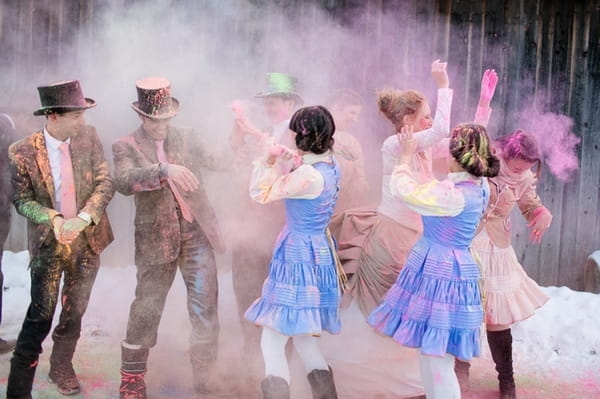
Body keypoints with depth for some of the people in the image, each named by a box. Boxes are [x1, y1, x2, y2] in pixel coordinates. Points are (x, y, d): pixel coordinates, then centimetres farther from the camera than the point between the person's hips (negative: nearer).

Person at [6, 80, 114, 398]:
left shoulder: (88, 137, -6)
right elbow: (21, 200, -7)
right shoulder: (22, 152, -12)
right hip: (49, 243, -3)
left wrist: (83, 218, -24)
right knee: (41, 315, -5)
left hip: (87, 239, 3)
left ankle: (61, 366, 37)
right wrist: (53, 219, -25)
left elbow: (105, 183, -9)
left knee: (75, 312, 15)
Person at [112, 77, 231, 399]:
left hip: (196, 233, 2)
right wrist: (165, 170, -36)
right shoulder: (125, 146, -3)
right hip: (156, 238, -2)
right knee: (146, 309, 7)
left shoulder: (186, 137, 8)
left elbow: (218, 162, 2)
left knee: (205, 306, 0)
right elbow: (124, 182, -21)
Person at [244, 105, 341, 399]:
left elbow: (260, 193, -14)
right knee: (301, 333, 22)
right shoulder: (330, 165, 2)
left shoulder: (308, 175, -25)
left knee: (272, 341, -5)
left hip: (299, 256, -10)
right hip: (318, 251, 10)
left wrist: (269, 160, -5)